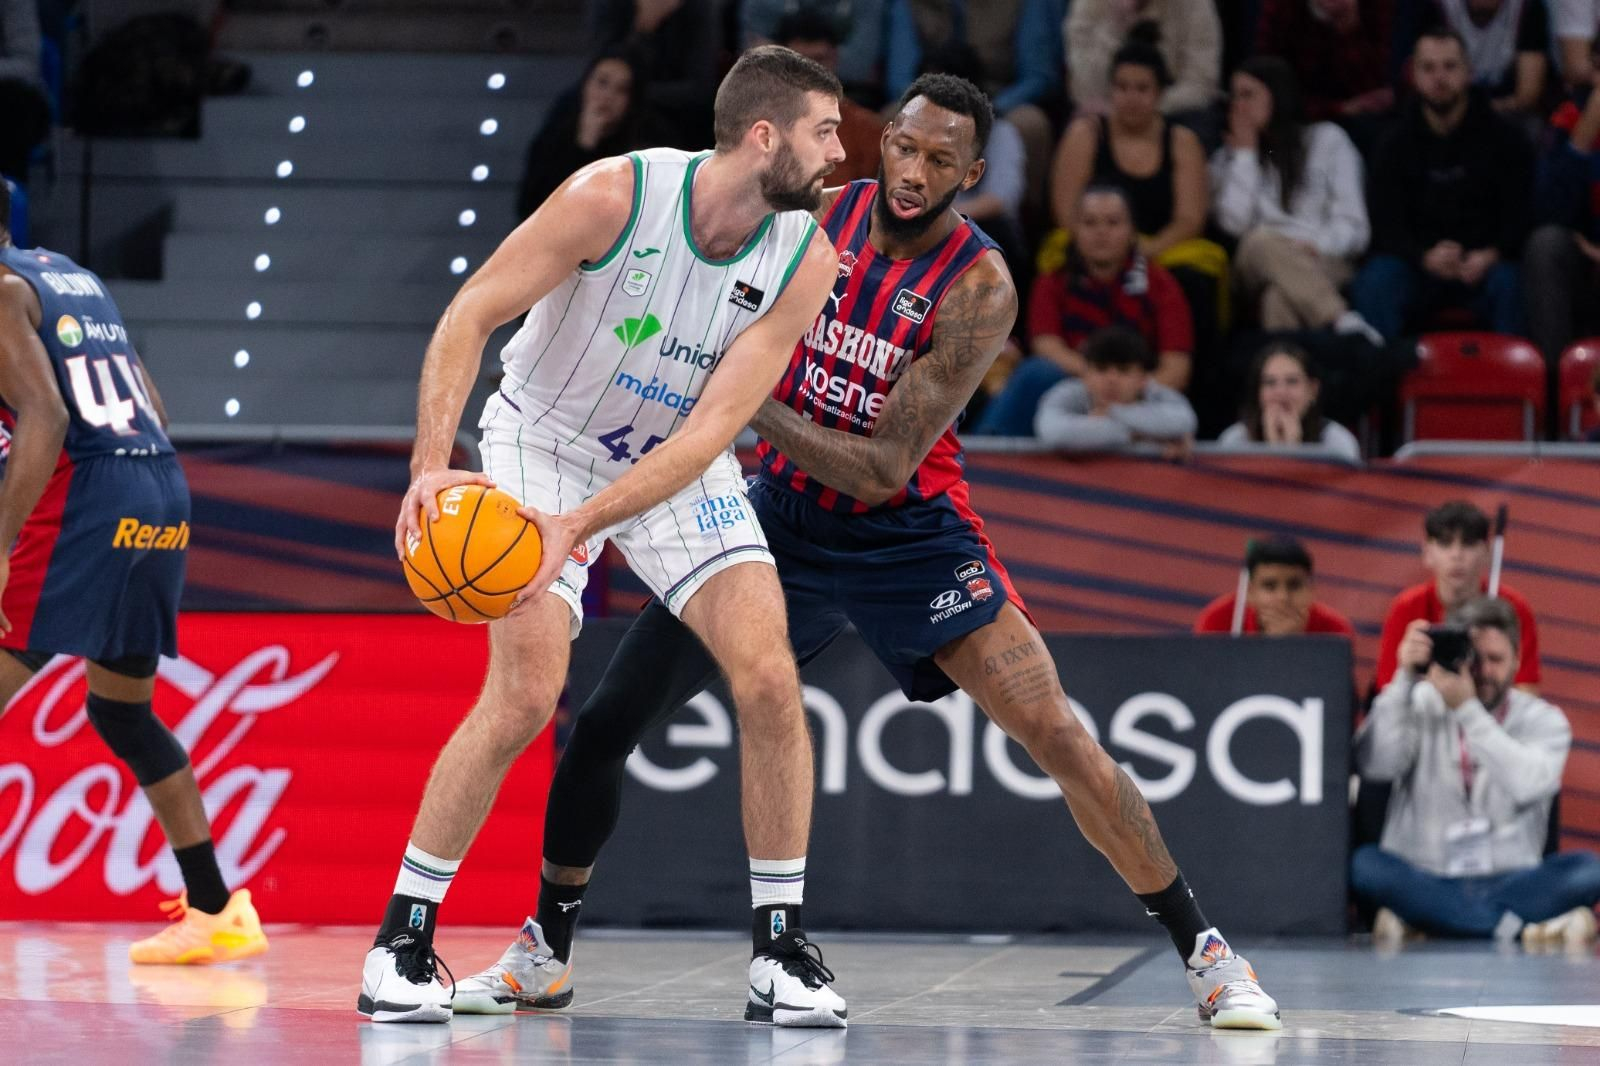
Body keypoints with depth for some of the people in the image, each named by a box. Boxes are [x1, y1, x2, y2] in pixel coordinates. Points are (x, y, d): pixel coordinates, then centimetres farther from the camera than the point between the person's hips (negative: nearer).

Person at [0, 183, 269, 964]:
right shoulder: (76, 278, 23)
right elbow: (152, 411, 23)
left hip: (87, 494, -8)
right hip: (164, 496, 8)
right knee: (123, 713, 23)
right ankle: (215, 914, 25)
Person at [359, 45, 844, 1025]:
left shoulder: (805, 261, -18)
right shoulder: (616, 195, -27)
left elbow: (713, 426, -22)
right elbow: (471, 316, -21)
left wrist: (581, 524, -34)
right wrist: (433, 466, -35)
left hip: (680, 462, 3)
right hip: (546, 441, -3)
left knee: (770, 682, -12)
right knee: (524, 698, -18)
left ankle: (781, 950, 1)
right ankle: (402, 939, -4)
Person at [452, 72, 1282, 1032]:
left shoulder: (978, 288, -21)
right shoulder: (818, 214, -9)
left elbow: (884, 468, -25)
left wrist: (755, 405, -32)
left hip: (905, 530, -4)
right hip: (782, 512, 4)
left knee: (1055, 730, -16)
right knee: (606, 724, -1)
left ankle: (1206, 953, -3)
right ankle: (546, 949, 20)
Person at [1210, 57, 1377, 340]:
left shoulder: (1327, 140, 17)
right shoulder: (1227, 159, 24)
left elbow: (1352, 225, 6)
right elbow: (1234, 222, 2)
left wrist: (1318, 246, -16)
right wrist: (1245, 154, 9)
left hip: (1327, 262, 0)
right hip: (1259, 265, 1)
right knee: (1262, 241, -39)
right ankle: (1344, 322, -59)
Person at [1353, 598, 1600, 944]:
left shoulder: (1543, 720, 5)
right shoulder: (1421, 704, 6)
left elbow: (1529, 785, -17)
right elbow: (1375, 765, -12)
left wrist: (1467, 710, -20)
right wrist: (1405, 679, -18)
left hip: (1508, 886, 0)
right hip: (1424, 884, 0)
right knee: (1363, 863, -32)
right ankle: (1522, 928, -31)